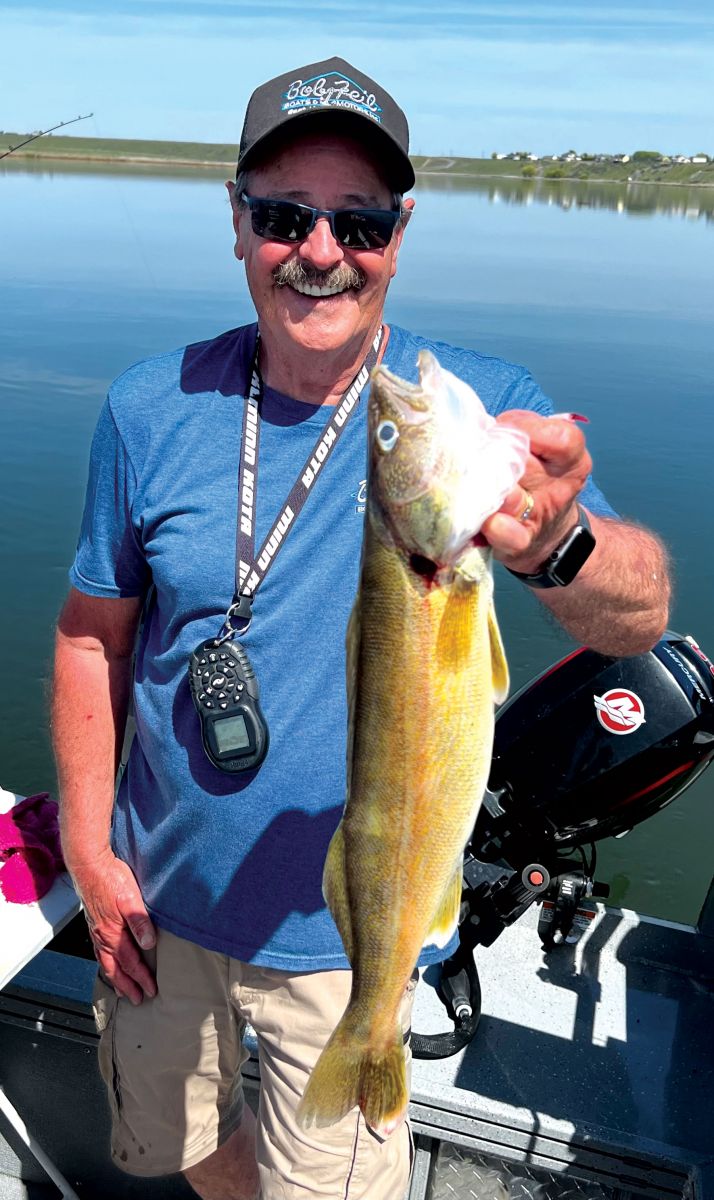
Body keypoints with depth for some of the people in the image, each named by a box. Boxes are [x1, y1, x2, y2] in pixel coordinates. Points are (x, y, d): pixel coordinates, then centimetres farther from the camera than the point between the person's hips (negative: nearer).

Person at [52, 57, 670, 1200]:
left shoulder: (483, 406, -16)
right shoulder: (152, 408, -8)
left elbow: (639, 616, -28)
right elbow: (93, 634, 0)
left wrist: (557, 542, -50)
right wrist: (89, 847, -3)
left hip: (346, 928, -3)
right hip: (160, 899, 4)